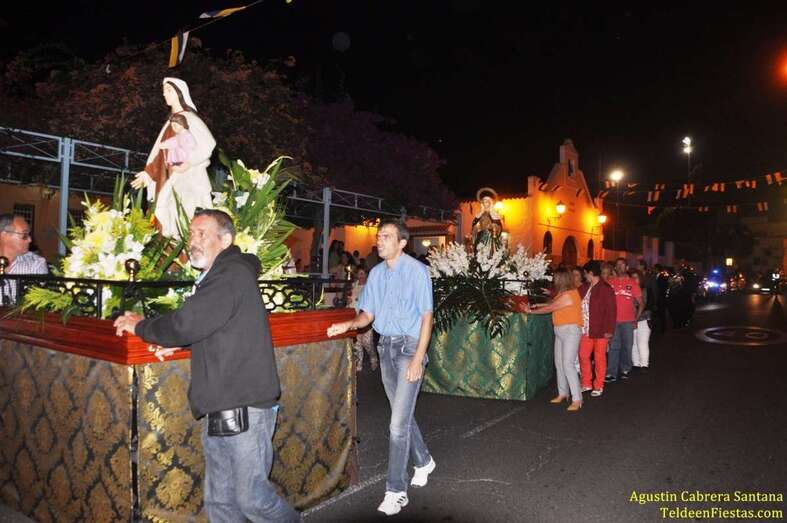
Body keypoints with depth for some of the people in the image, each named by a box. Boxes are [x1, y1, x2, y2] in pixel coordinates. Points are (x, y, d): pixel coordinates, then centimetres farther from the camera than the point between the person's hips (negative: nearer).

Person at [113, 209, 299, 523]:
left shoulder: (232, 276, -17)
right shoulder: (217, 277, 16)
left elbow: (185, 324, -23)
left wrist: (139, 326, -4)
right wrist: (177, 342, 7)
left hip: (244, 408, -10)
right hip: (219, 409, 10)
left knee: (251, 496, 1)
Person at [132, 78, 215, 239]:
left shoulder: (189, 117, -7)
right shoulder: (171, 120, 17)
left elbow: (208, 143, -20)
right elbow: (161, 152, 20)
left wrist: (187, 164, -23)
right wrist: (148, 173, 18)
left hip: (189, 179, -8)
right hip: (173, 180, 8)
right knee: (172, 221, 5)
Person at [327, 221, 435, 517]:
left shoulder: (416, 271, -12)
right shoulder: (376, 273, 7)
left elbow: (426, 317, -12)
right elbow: (368, 314, 9)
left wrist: (418, 358, -17)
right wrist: (349, 325, -12)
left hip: (409, 346, -6)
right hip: (385, 347, 7)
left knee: (399, 421, -7)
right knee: (403, 414, 18)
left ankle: (396, 490, 5)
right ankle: (423, 461, 40)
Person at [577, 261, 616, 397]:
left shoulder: (606, 289, -13)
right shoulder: (585, 287, 7)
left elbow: (611, 310, -14)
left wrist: (609, 330, -16)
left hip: (600, 330, -6)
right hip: (586, 330, 7)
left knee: (599, 359, 5)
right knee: (583, 356, 10)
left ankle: (598, 387, 19)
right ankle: (586, 384, 26)